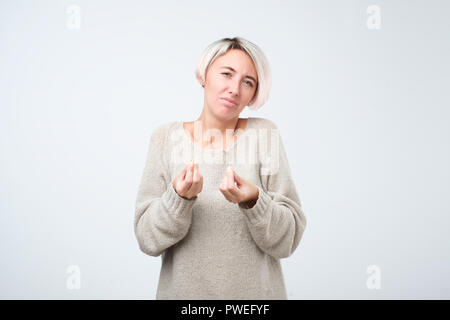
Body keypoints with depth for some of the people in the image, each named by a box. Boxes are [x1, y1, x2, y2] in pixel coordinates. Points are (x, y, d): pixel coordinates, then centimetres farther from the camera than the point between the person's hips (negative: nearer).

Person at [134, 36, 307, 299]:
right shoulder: (166, 137, -5)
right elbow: (148, 240, -9)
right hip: (182, 290, 1)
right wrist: (178, 197, -25)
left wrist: (253, 200, -26)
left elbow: (287, 240, -10)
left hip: (257, 291, 0)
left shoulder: (264, 134, -8)